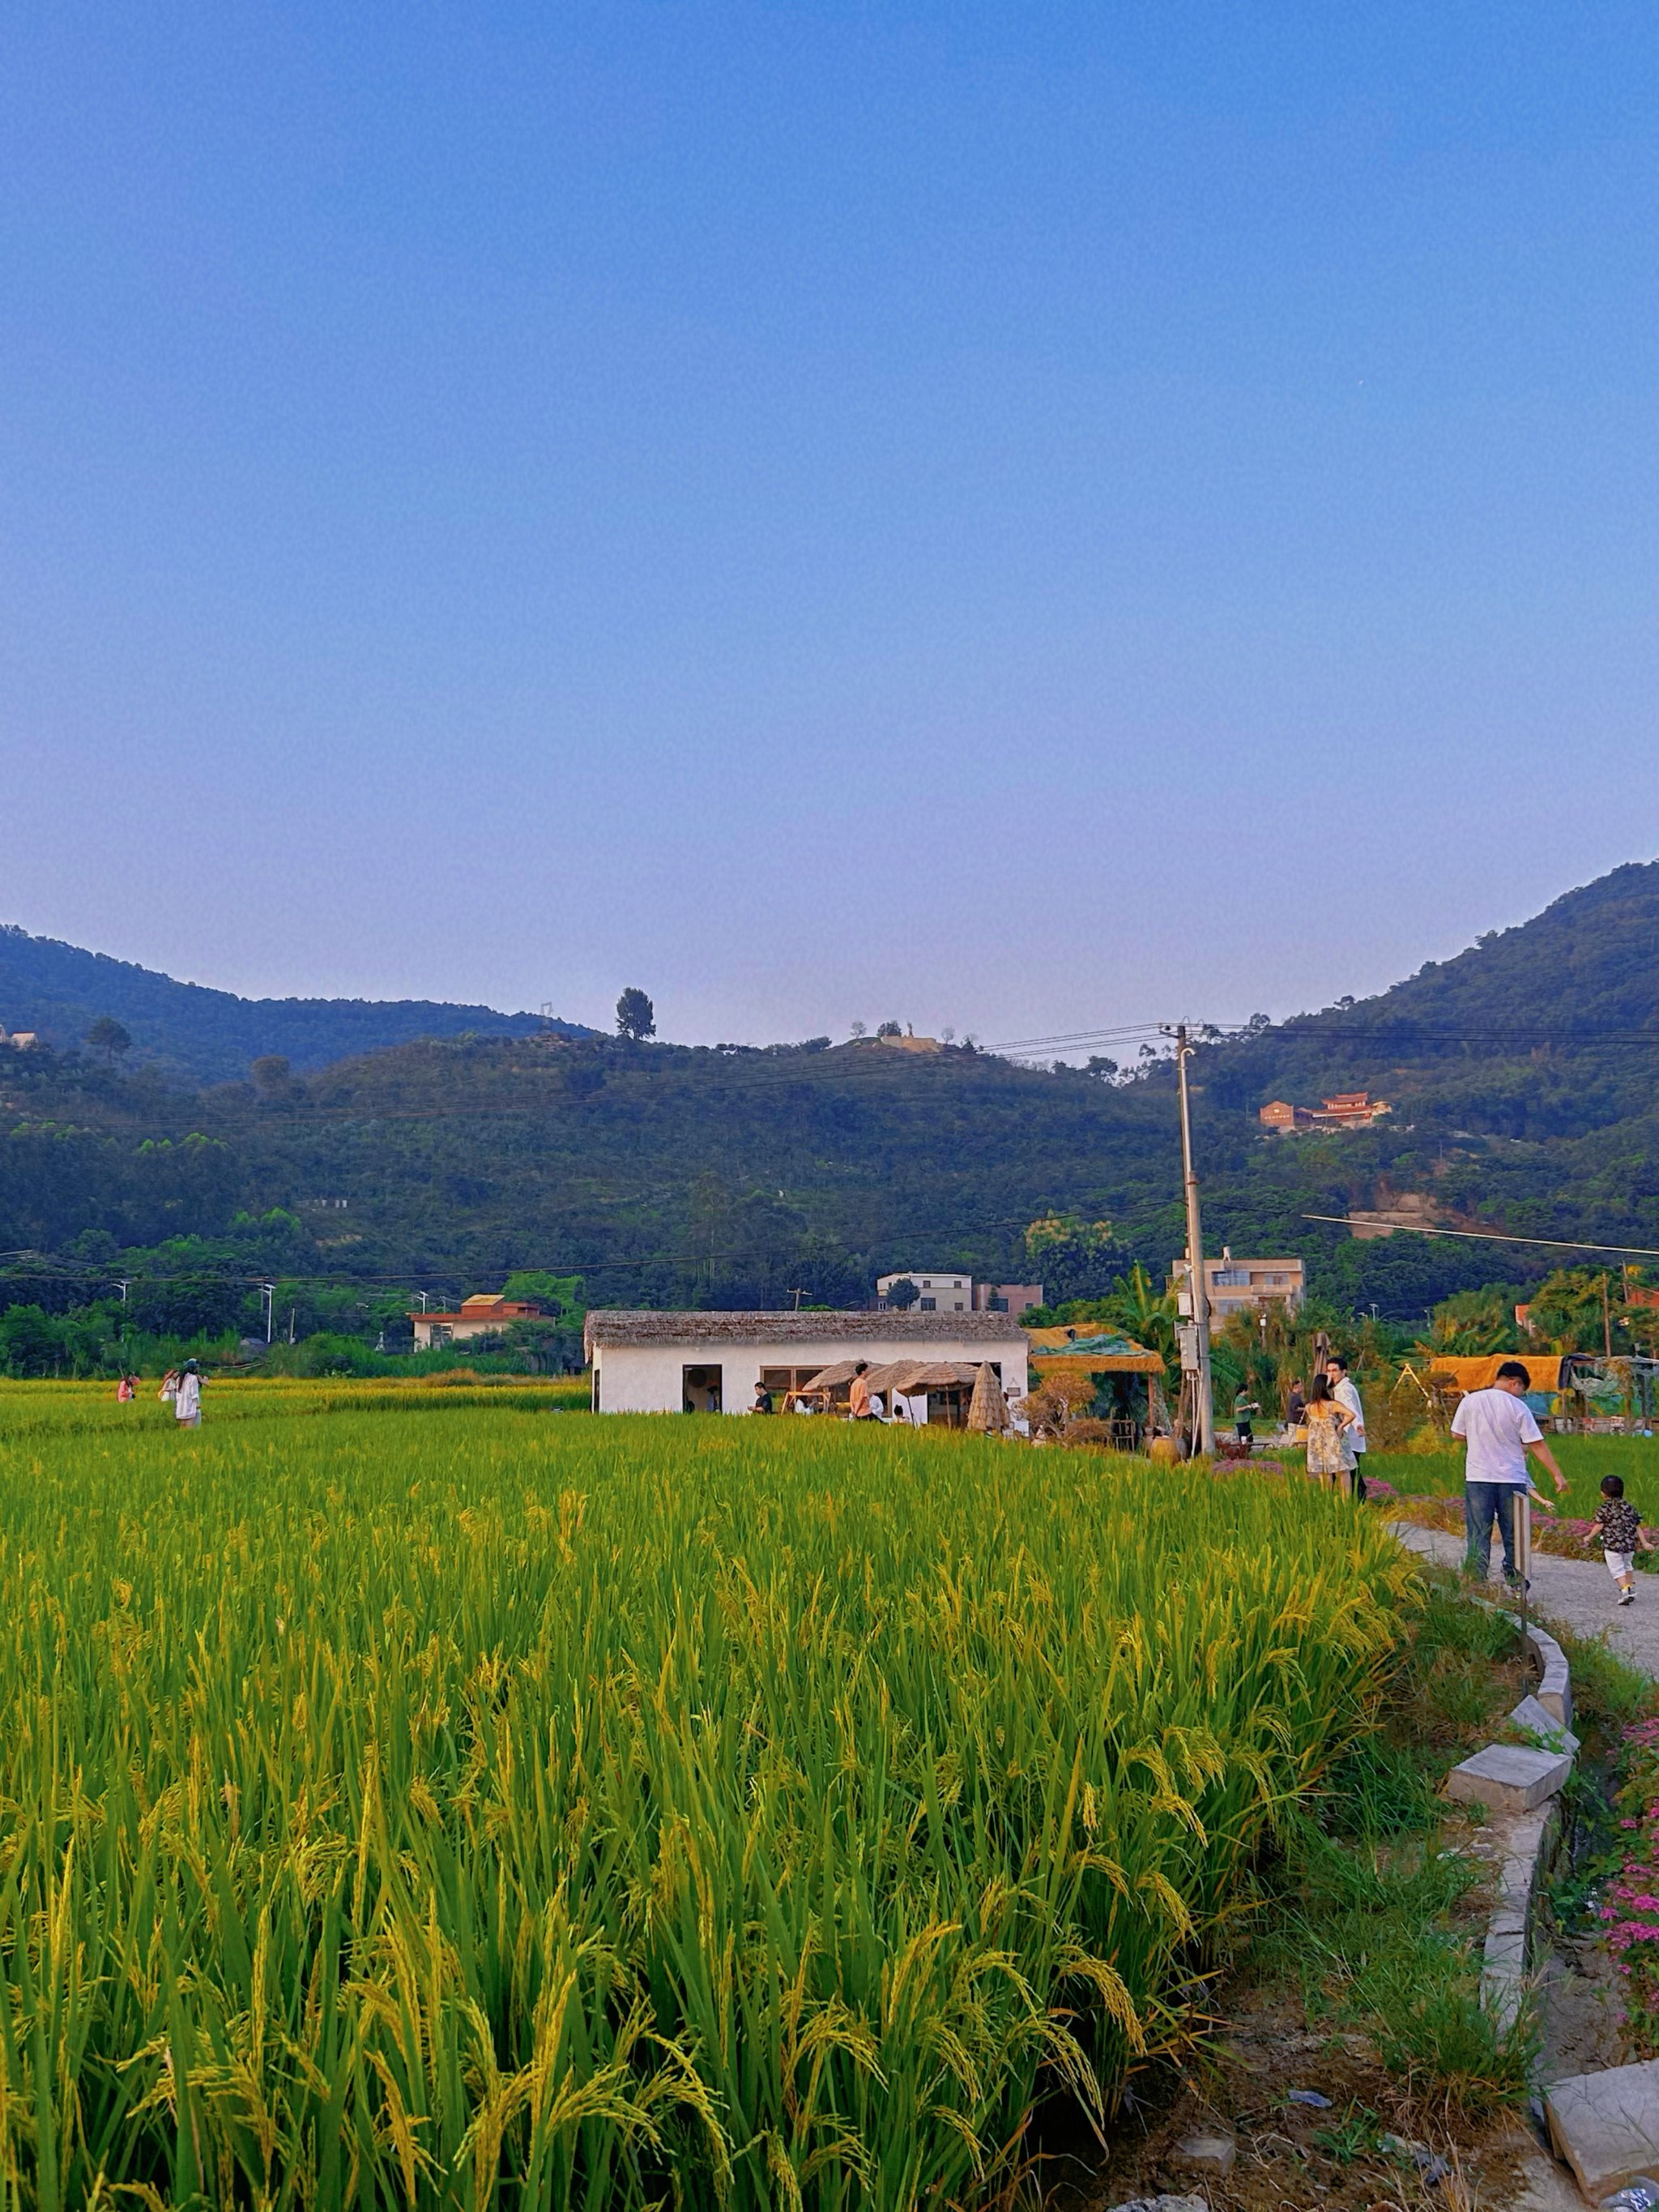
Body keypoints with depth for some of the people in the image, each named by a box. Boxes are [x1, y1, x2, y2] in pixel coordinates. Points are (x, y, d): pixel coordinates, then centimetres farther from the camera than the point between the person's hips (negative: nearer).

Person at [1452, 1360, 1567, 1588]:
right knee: (1514, 1536, 11)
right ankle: (1516, 1584, 16)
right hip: (1512, 1479, -1)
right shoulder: (1518, 1407, -6)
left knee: (1478, 1537, 5)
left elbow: (1457, 1434, 10)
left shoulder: (1470, 1401, 0)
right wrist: (1558, 1475, 3)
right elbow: (1537, 1445, -4)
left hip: (1477, 1478, 1)